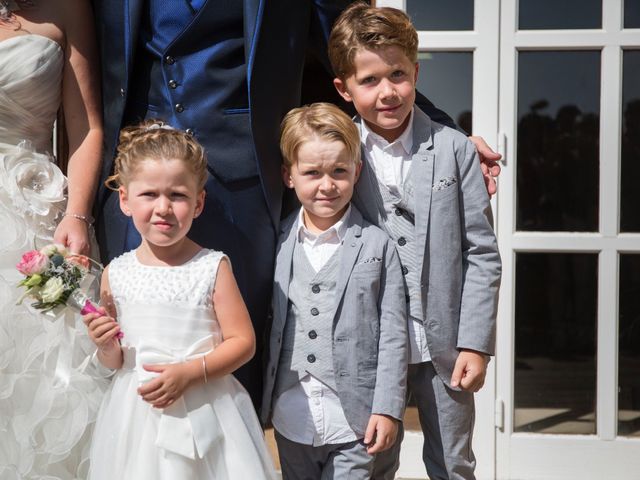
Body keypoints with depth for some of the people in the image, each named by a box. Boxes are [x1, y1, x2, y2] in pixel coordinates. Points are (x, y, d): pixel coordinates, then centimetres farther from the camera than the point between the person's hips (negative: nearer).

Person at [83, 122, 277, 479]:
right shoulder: (115, 274, 1)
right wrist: (105, 346, -11)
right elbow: (116, 362, 11)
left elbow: (243, 342, -8)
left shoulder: (212, 267, -8)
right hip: (137, 415, 3)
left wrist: (189, 372, -18)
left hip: (203, 413, -2)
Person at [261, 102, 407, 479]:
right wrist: (260, 404, 10)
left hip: (354, 420, -3)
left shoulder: (377, 245, -5)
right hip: (292, 419, 3)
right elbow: (264, 325, 10)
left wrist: (387, 408, -8)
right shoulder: (277, 243, 3)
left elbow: (393, 333, -5)